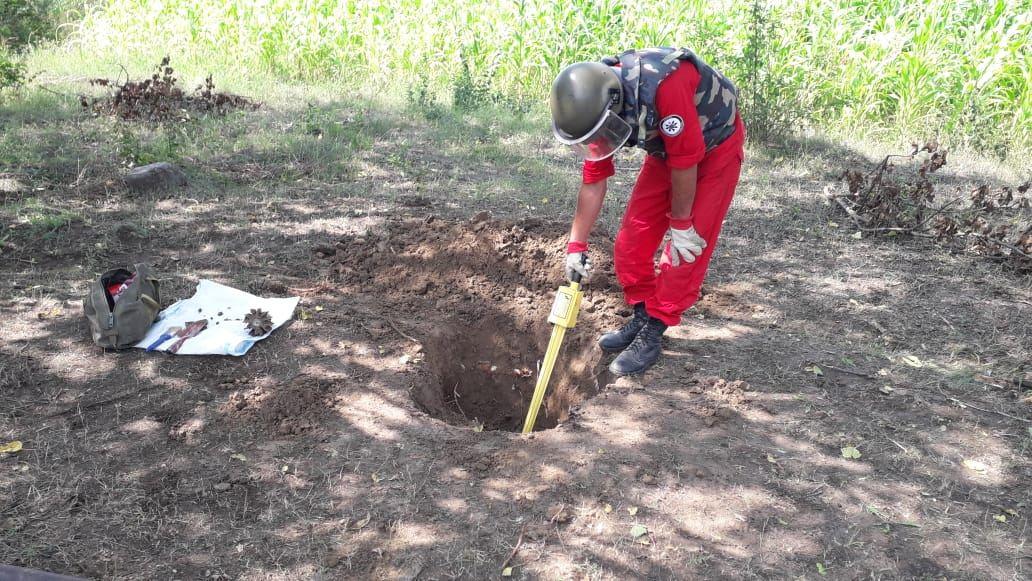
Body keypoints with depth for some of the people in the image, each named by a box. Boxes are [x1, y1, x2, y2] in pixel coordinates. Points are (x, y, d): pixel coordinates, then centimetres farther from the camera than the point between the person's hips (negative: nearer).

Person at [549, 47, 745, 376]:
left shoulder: (664, 85, -40)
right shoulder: (596, 106, -16)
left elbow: (686, 161, -29)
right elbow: (594, 182, -6)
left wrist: (681, 225, -18)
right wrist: (576, 245, -4)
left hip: (716, 147, -6)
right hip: (665, 151, 6)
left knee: (686, 248, -9)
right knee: (631, 239, 1)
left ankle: (652, 335, 0)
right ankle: (642, 317, 18)